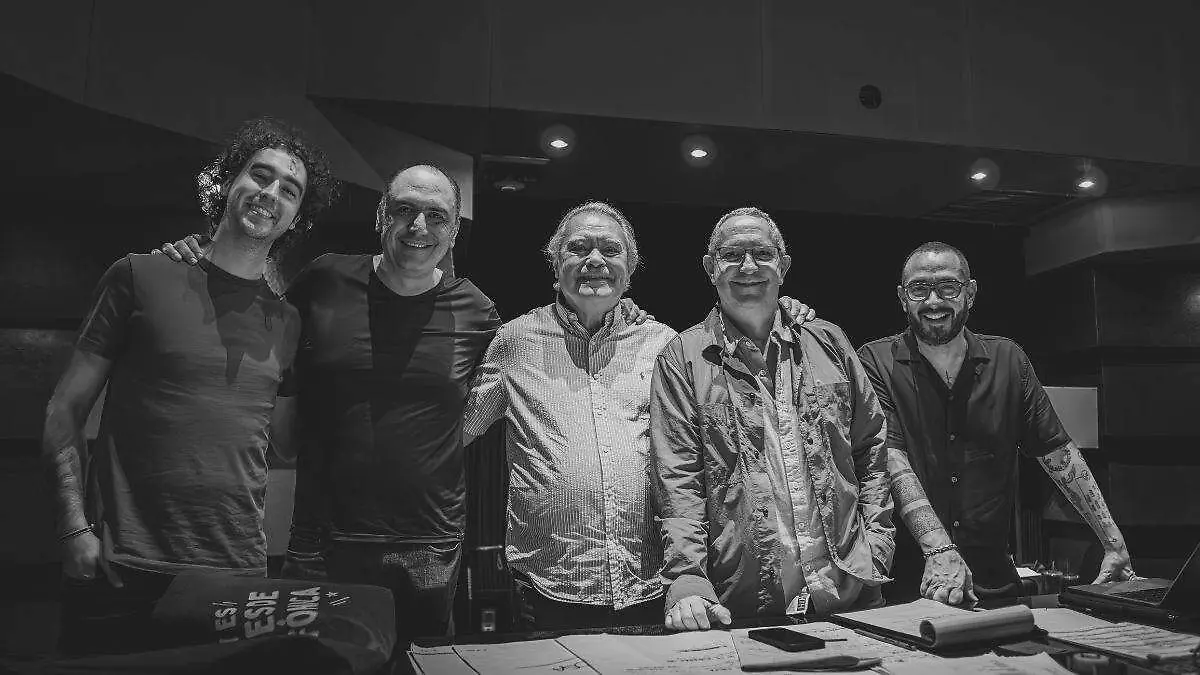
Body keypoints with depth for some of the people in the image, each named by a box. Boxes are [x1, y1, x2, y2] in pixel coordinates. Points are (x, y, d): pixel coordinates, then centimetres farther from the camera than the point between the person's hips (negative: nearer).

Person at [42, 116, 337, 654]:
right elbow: (66, 409, 1)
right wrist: (76, 528, -8)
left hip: (238, 573, 3)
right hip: (120, 572, -2)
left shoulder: (287, 324, 9)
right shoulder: (142, 278, 1)